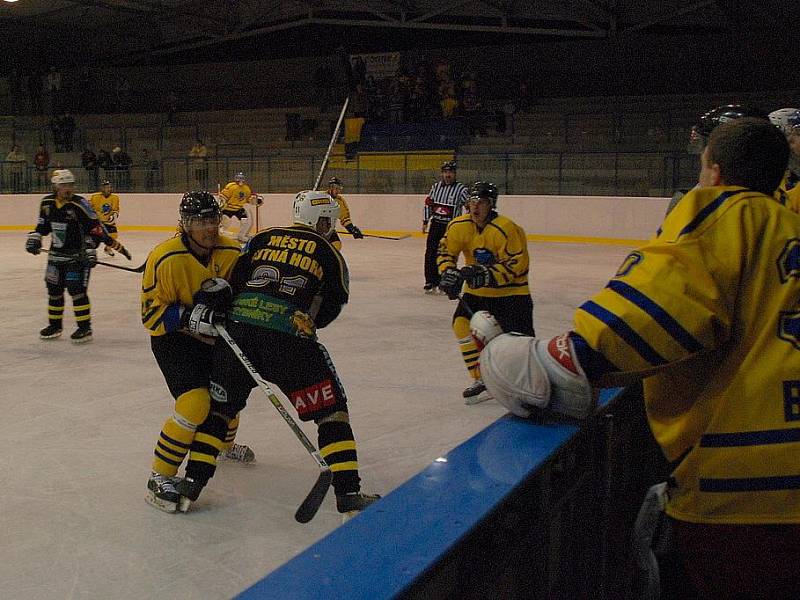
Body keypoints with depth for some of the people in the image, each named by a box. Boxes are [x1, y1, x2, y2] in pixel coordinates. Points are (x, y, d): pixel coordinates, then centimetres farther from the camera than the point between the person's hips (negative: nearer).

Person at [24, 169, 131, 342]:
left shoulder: (80, 204, -16)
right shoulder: (47, 202, 2)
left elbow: (95, 227, -17)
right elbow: (43, 224, 17)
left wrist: (90, 249, -22)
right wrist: (34, 237, 4)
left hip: (77, 255, -6)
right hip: (56, 255, 6)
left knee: (77, 290, -11)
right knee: (54, 290, 12)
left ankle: (85, 328, -3)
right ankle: (55, 326, 27)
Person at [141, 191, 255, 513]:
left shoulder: (231, 252, -10)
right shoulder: (165, 259, -26)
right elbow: (151, 313, -21)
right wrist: (190, 316, -34)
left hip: (213, 338, 7)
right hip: (173, 339, -7)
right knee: (196, 402, -24)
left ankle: (224, 443, 56)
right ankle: (159, 477, -10)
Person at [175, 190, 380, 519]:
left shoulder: (262, 238, 20)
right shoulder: (330, 254, 13)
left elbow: (232, 279, 8)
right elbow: (329, 311, 15)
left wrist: (211, 311, 7)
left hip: (237, 331, 3)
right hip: (289, 340, -3)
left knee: (219, 406, 21)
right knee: (331, 410, 8)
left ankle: (192, 481, 16)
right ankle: (348, 493, 3)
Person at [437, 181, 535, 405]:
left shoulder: (507, 229, -23)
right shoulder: (459, 226, -6)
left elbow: (516, 266, -22)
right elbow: (445, 251, 2)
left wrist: (487, 275, -32)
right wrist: (449, 273, -17)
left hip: (511, 292, -5)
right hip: (477, 290, 5)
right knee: (462, 323, -14)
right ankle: (481, 381, -4)